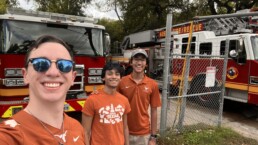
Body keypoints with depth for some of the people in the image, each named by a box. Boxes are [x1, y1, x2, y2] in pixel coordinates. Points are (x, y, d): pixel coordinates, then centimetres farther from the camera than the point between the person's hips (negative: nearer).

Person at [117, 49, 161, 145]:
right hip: (124, 132, 0)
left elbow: (154, 112, -1)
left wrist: (153, 137, 0)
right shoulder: (122, 82, -8)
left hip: (144, 134, 0)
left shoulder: (153, 85, -7)